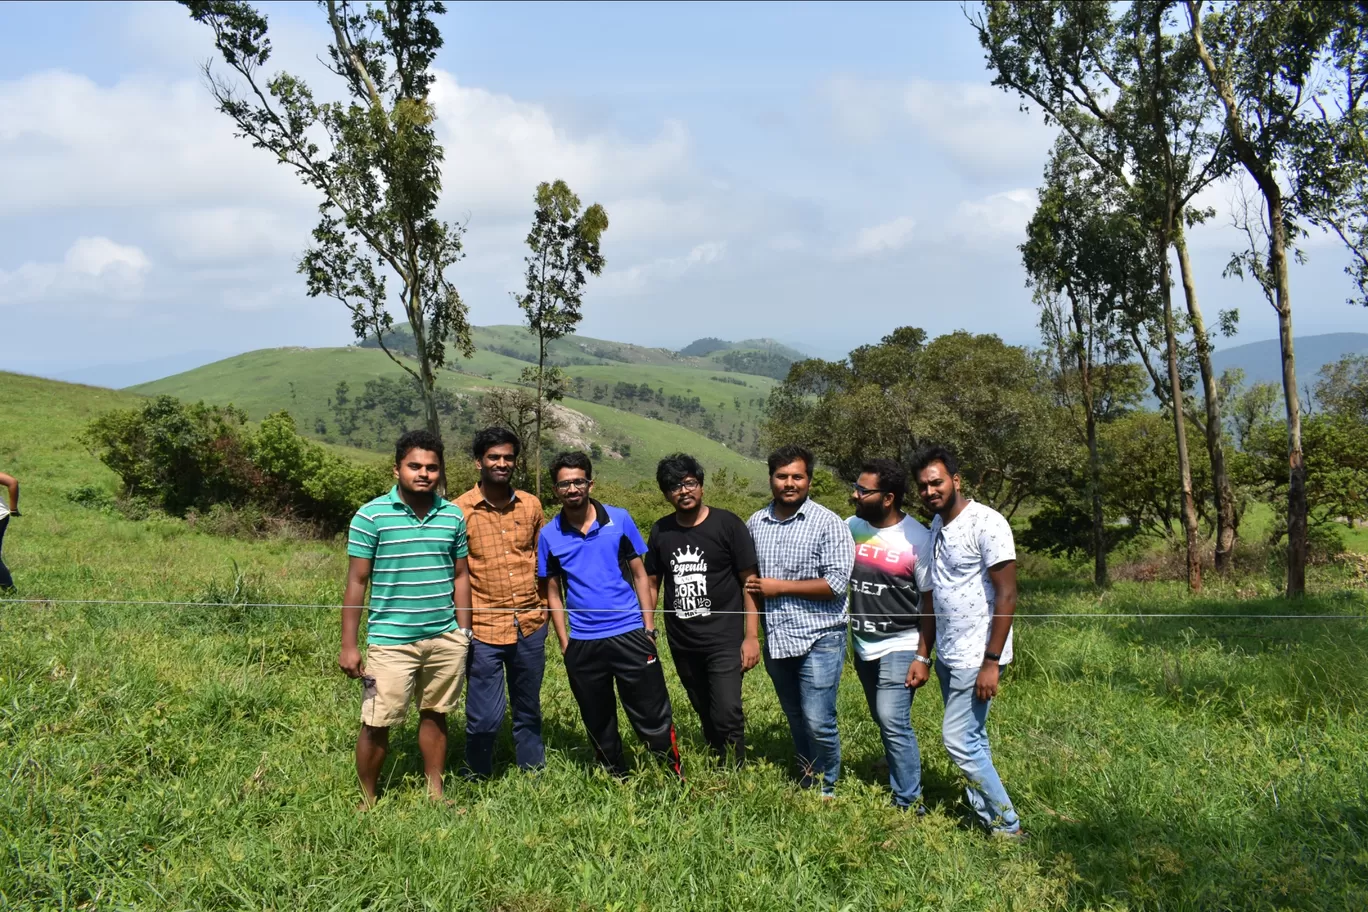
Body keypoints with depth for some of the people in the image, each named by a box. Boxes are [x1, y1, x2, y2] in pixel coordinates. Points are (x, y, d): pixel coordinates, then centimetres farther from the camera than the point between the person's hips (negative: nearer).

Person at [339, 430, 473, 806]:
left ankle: (435, 793, 31)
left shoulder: (453, 515, 4)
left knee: (435, 714, 15)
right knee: (376, 725, 1)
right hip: (391, 641, -3)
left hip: (445, 638, 4)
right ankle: (368, 800, 21)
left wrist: (463, 631, 9)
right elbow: (356, 582, -5)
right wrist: (349, 645, -7)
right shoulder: (372, 515, -7)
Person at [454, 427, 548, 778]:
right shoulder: (460, 510, -6)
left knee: (528, 710, 17)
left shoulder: (531, 506, 5)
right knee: (485, 717, 0)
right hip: (484, 629, -3)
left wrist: (543, 605, 13)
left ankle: (533, 772, 33)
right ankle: (477, 779, 23)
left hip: (530, 626, 4)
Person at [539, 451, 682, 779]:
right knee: (599, 724, 13)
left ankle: (677, 779, 13)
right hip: (582, 643, 2)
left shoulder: (619, 519, -1)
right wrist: (565, 643, 2)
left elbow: (639, 574, 4)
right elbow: (553, 594, 7)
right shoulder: (549, 536, 1)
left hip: (629, 633, -1)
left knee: (653, 715, 0)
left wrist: (649, 626, -1)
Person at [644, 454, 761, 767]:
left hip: (724, 640, -4)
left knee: (726, 714, -13)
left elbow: (749, 582, -5)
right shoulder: (661, 531, 6)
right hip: (681, 643, 4)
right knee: (705, 714, 13)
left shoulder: (727, 524, -6)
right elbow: (651, 583, 14)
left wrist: (752, 636, -10)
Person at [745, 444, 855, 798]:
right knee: (797, 721, 17)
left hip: (818, 639, -5)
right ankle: (807, 785, 32)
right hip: (776, 639, 5)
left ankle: (826, 791, 14)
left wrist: (779, 587, -14)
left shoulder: (828, 523, -10)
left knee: (818, 723, -5)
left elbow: (835, 584, -16)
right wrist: (751, 586, 0)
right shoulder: (755, 523, 8)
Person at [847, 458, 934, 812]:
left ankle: (910, 804, -2)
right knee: (885, 722, 14)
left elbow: (931, 601, -10)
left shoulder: (917, 539, -14)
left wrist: (923, 656, -12)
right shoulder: (850, 527, 0)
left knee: (894, 722, -12)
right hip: (863, 646, 6)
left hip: (899, 646, -6)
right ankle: (899, 787, 26)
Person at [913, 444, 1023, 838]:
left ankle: (1007, 826, 6)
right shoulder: (936, 527, 9)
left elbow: (1006, 596, -17)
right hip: (948, 655, 8)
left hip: (976, 657, -8)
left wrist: (991, 662, -19)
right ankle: (985, 814, 22)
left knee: (959, 740, -7)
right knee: (972, 739, 12)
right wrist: (923, 657, 14)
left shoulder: (986, 523, -15)